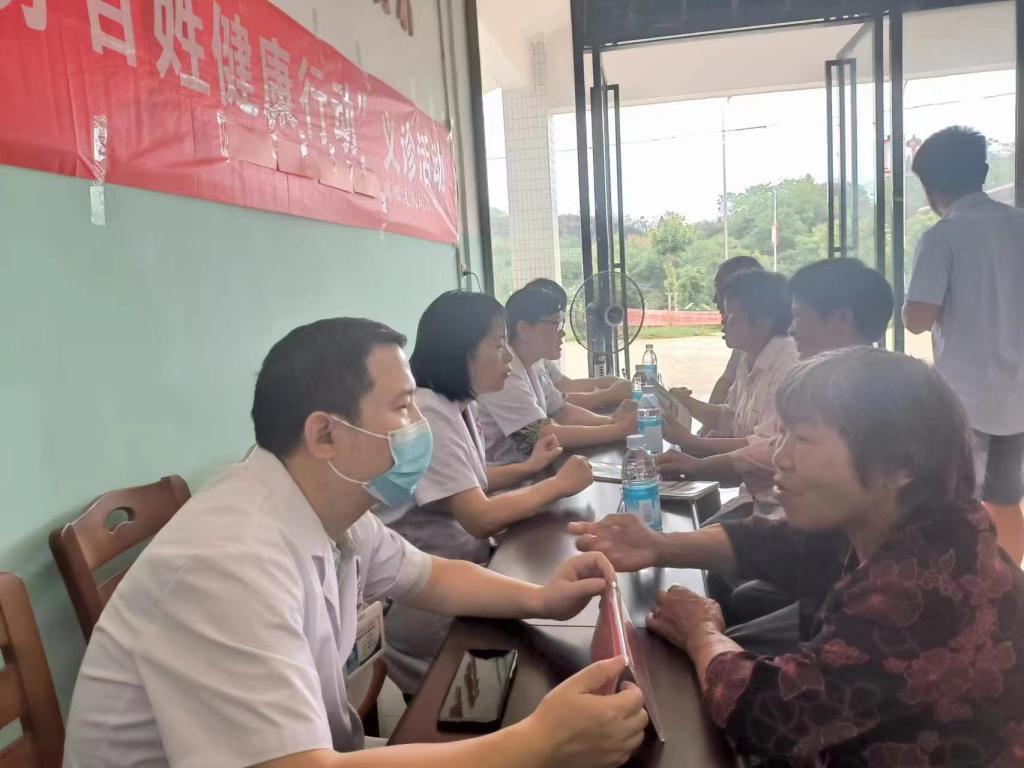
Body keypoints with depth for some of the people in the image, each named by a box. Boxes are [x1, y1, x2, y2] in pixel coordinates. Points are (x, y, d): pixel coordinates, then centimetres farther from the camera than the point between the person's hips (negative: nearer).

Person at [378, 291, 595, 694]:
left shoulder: (460, 405, 6)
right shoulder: (427, 414, -24)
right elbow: (481, 518, -26)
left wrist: (528, 468, 5)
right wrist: (558, 484, -14)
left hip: (456, 567, 8)